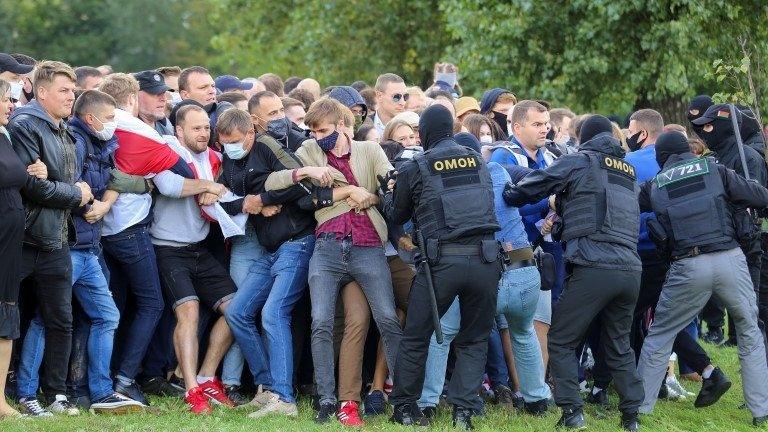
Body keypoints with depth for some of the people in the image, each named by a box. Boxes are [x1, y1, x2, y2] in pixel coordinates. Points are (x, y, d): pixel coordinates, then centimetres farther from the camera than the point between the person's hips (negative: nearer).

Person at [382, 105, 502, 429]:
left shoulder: (415, 168, 3)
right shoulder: (478, 161, 12)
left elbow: (396, 216, 15)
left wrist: (385, 195, 36)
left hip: (442, 260, -2)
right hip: (485, 258, 3)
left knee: (416, 336, 12)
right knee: (475, 339, 12)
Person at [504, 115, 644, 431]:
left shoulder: (578, 162, 4)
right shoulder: (628, 172, 23)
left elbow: (528, 188, 4)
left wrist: (507, 196, 23)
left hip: (593, 267, -6)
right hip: (631, 270, 6)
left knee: (561, 341, 4)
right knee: (619, 345, 19)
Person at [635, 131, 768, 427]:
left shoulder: (655, 186, 11)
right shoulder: (714, 170, 8)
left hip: (688, 266, 0)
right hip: (730, 259, 0)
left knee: (659, 335, 15)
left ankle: (639, 406, 15)